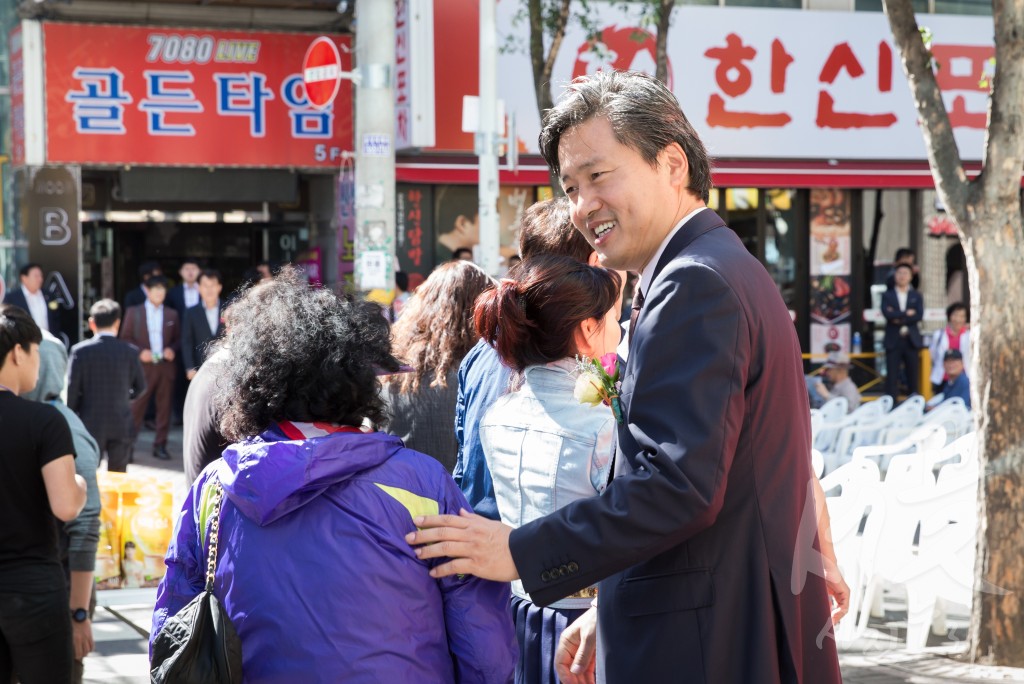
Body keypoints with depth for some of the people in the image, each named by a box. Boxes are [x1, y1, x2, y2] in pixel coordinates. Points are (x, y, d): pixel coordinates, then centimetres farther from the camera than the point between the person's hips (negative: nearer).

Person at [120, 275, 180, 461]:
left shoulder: (172, 315, 13)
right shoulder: (134, 313, 7)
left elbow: (178, 339, 15)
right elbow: (126, 338, 5)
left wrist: (172, 349, -5)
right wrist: (140, 351, -11)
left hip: (165, 365, 2)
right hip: (143, 365, -2)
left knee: (164, 406, 3)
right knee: (136, 405, -5)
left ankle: (160, 446, 10)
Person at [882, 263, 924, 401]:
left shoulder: (916, 296, 11)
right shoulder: (887, 295, 7)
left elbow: (919, 315, -4)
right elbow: (887, 313, -9)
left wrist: (899, 318, -10)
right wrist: (906, 313, -9)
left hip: (911, 339, 1)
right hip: (893, 341, -1)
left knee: (913, 373, 3)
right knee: (892, 375, -4)